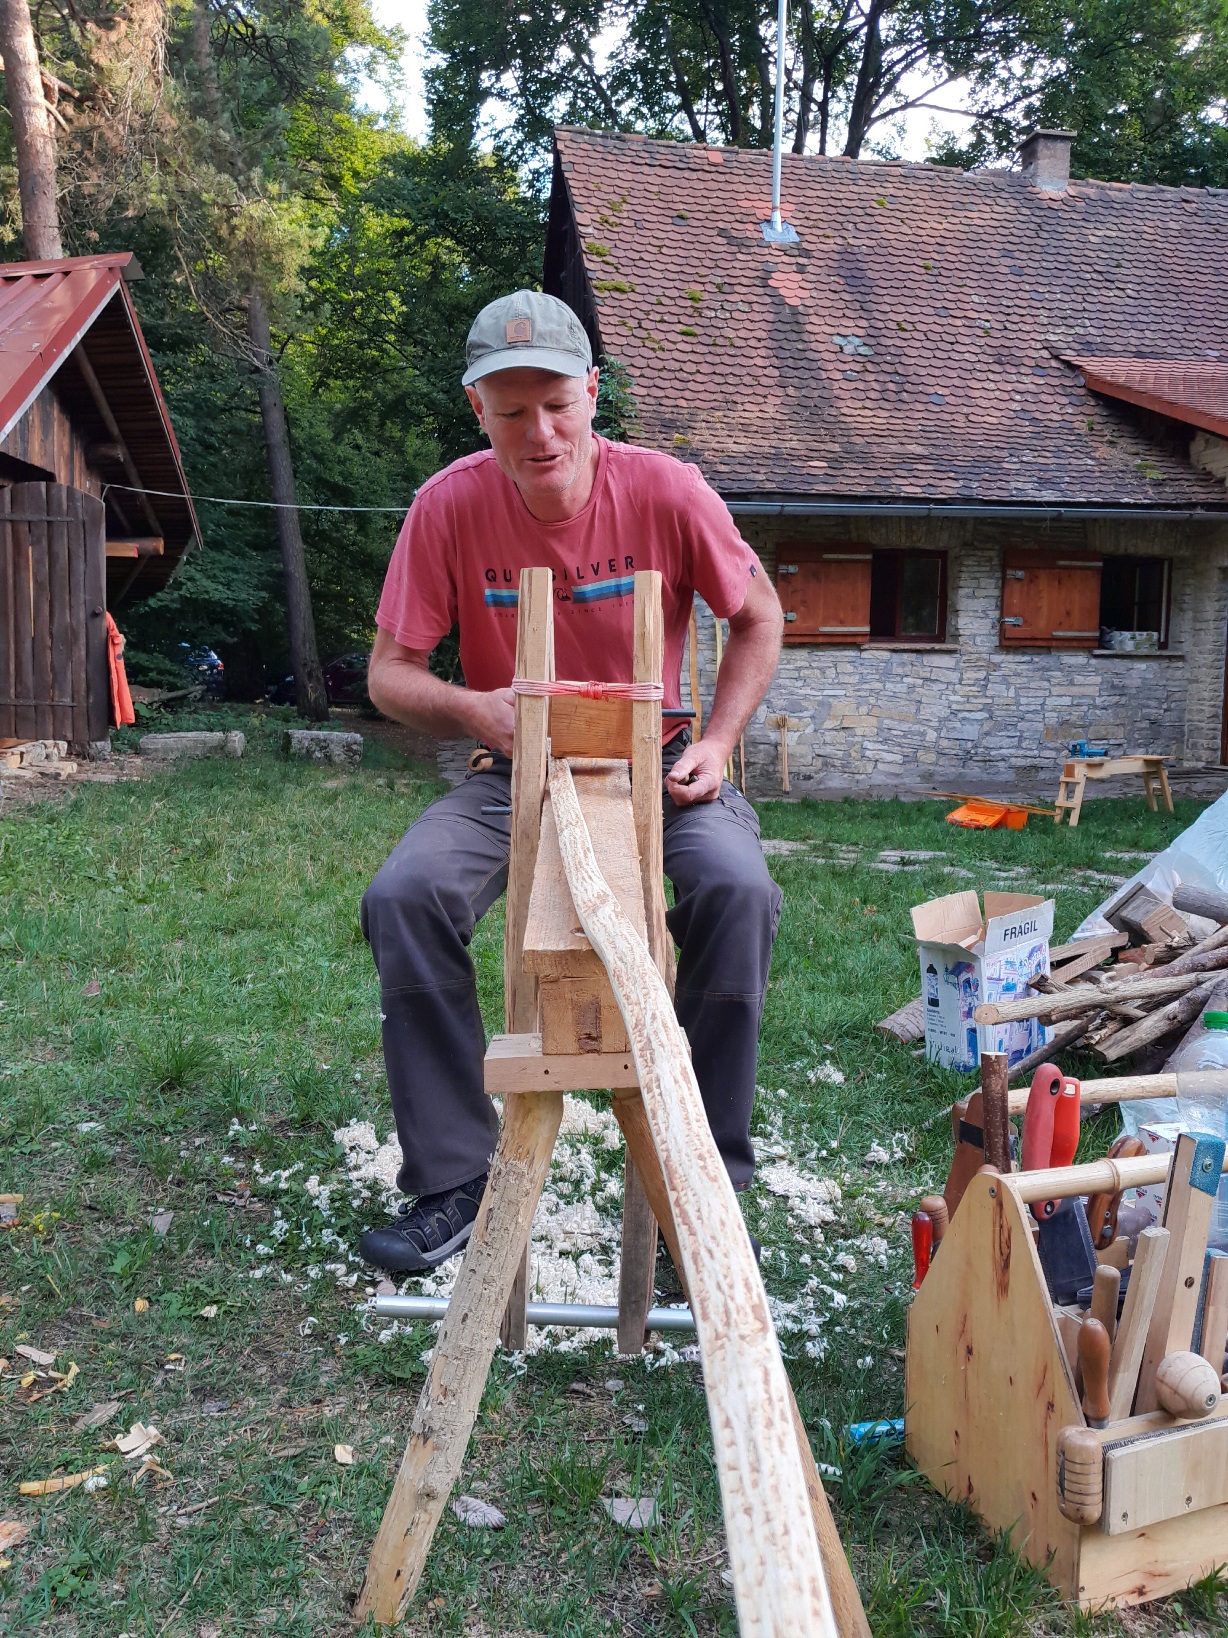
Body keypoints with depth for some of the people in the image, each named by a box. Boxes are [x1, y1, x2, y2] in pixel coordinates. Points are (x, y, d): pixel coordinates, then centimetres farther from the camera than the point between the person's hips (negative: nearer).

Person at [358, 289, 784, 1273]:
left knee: (738, 888, -29)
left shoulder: (665, 491, -13)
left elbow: (758, 617, 3)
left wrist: (717, 742, -8)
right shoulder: (450, 506, -11)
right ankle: (452, 1181, -10)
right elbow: (389, 673, -5)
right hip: (514, 776, 1)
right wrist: (472, 710, -26)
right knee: (403, 896, -25)